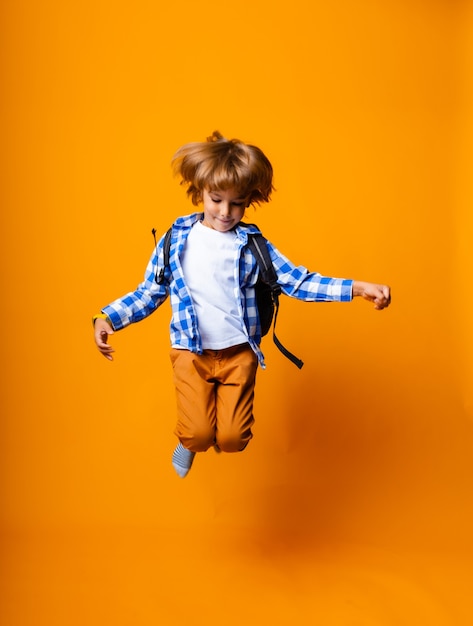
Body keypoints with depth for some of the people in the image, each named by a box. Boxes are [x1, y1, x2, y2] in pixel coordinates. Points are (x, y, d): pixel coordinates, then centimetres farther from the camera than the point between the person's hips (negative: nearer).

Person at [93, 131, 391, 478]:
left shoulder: (253, 245, -2)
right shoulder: (176, 240, -2)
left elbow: (298, 281, -5)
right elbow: (148, 294, 4)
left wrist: (357, 287, -15)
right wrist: (107, 317, -10)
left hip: (239, 353, 1)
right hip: (191, 354, 0)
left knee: (233, 439, -1)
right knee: (198, 434, -8)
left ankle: (221, 429, 36)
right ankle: (189, 442, 31)